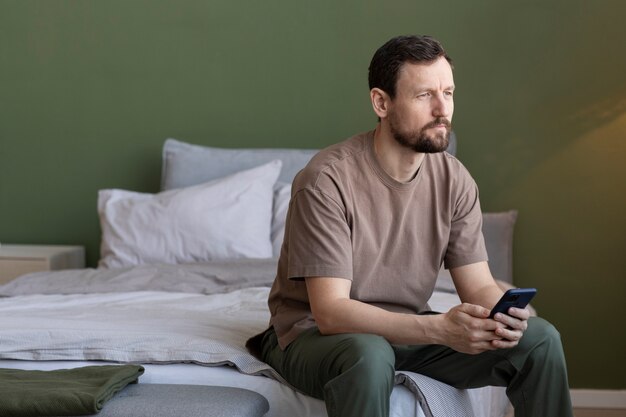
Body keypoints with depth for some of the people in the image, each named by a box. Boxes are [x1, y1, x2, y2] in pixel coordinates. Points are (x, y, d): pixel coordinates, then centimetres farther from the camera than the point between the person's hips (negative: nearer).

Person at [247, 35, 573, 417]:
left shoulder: (454, 180, -4)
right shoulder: (326, 180, -22)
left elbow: (480, 285, -2)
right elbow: (330, 311, -27)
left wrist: (501, 313, -28)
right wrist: (440, 329, -38)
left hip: (406, 330, 6)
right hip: (316, 335, -5)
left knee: (539, 339, -10)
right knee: (368, 354, -40)